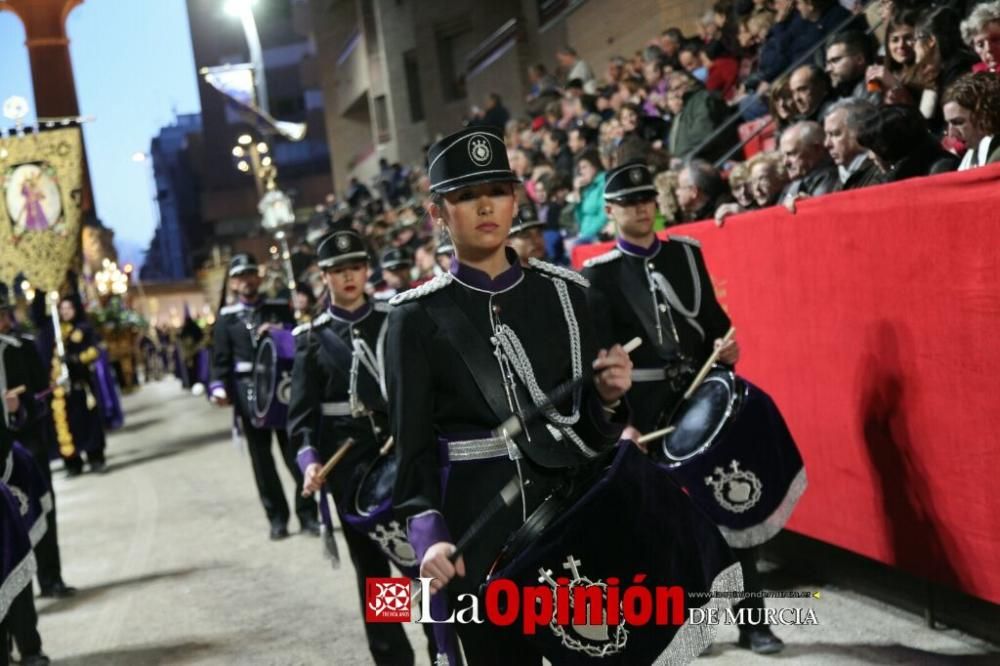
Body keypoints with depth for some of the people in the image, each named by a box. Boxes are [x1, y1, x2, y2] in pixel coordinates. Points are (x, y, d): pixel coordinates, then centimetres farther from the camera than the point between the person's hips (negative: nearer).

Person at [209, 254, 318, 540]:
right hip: (249, 392, 0)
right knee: (262, 458, 4)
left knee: (295, 453, 1)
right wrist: (218, 389, -11)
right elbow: (220, 360, 4)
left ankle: (308, 514, 9)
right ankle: (277, 518, 12)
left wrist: (280, 332, -10)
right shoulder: (227, 317, 7)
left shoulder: (280, 308, 8)